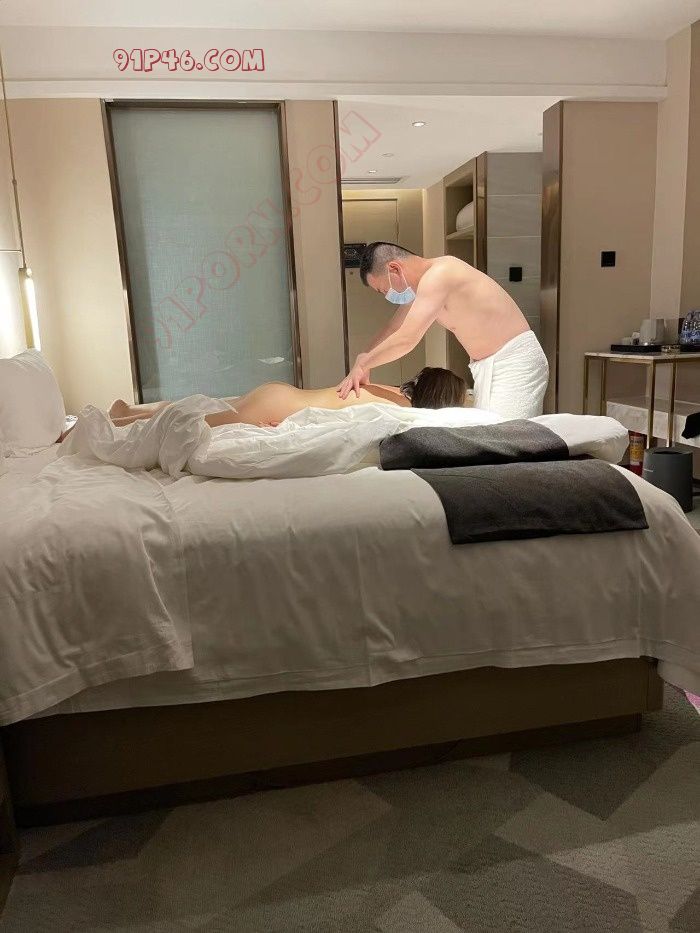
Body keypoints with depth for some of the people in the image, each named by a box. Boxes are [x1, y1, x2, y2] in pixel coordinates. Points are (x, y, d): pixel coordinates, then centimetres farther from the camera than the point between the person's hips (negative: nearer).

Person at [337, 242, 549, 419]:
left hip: (514, 362, -9)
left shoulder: (439, 274, -21)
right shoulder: (422, 286, 9)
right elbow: (391, 332, 16)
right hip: (487, 366, 9)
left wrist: (362, 364, -14)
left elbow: (406, 340, -26)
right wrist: (361, 367, 5)